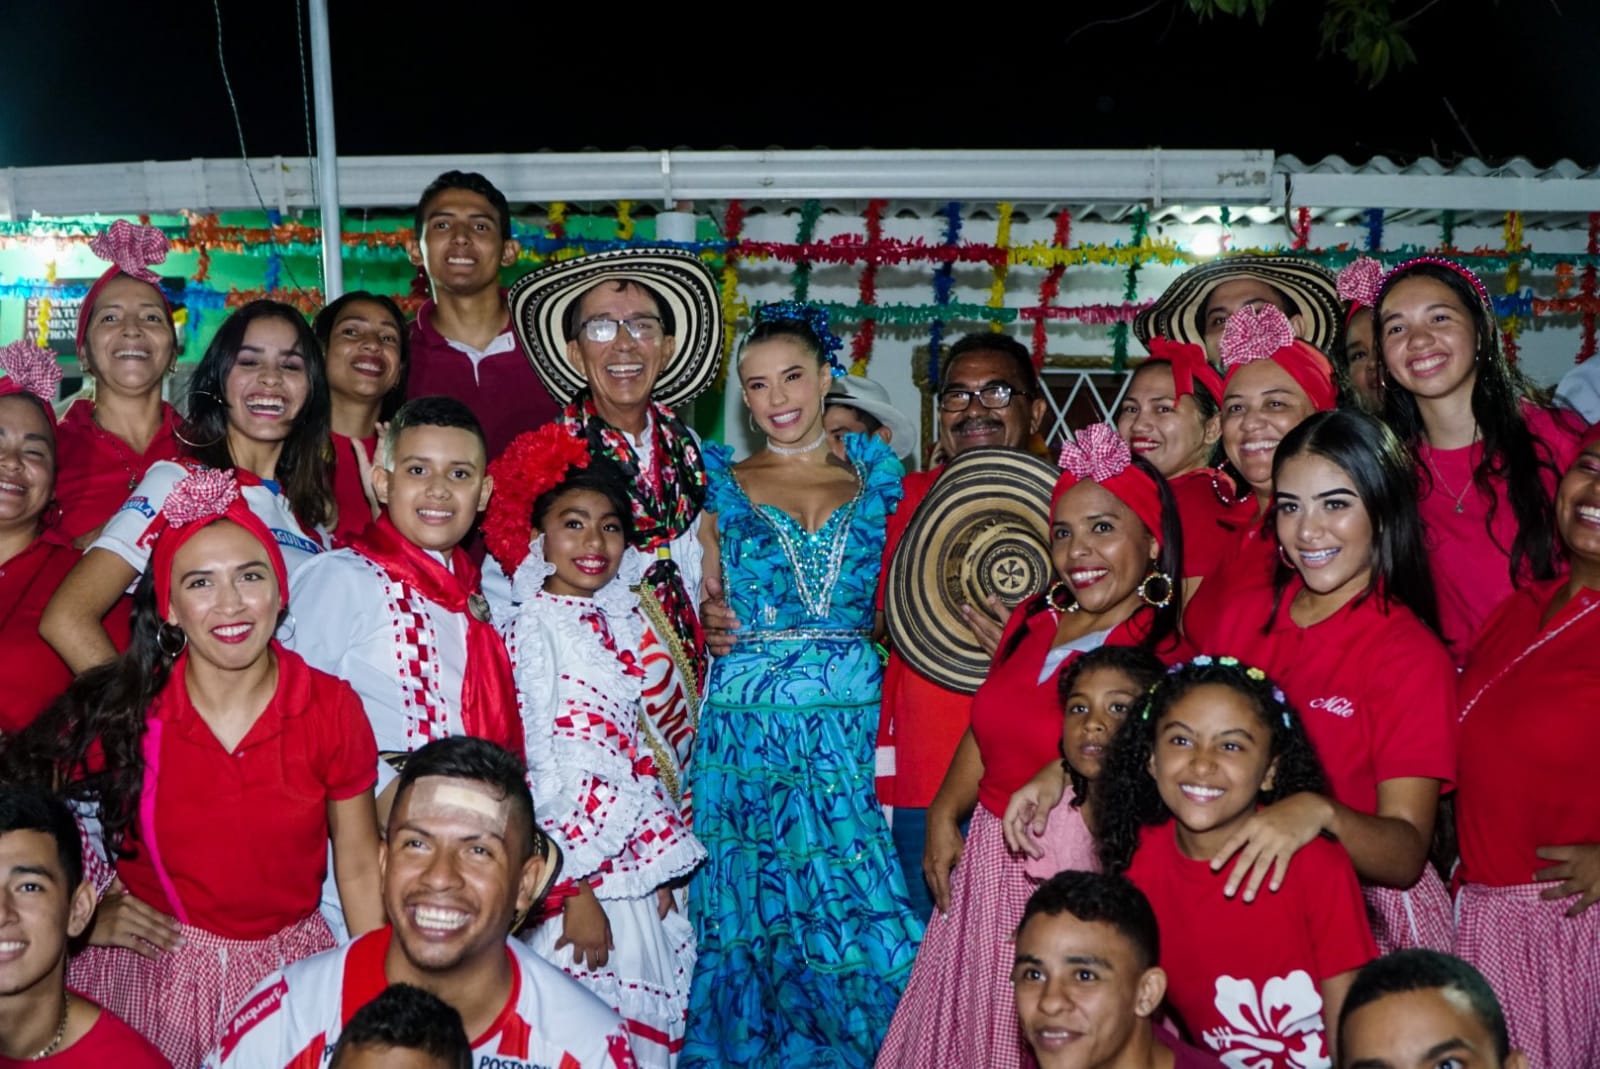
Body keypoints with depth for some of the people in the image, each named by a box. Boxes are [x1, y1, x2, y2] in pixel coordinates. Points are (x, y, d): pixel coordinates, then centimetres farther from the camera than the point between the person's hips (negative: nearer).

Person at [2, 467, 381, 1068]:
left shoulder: (331, 708, -9)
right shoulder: (118, 713, -10)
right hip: (155, 970, 0)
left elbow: (359, 867, -2)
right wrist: (82, 917, -5)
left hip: (292, 973, 1)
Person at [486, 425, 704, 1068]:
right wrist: (575, 892, -15)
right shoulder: (531, 631, -11)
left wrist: (663, 872, 11)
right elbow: (539, 772, -14)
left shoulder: (622, 626, 9)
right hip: (573, 872, -7)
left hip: (634, 870, 7)